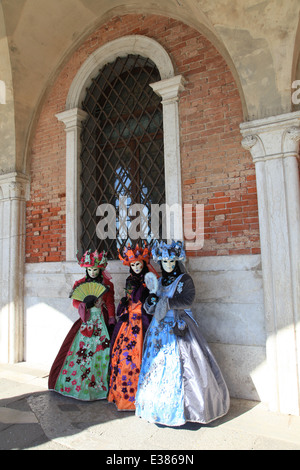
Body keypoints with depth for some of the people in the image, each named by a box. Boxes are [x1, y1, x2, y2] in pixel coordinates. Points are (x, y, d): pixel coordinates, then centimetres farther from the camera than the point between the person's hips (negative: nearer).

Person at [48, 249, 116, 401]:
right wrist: (85, 303, -13)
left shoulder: (107, 285, 2)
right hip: (86, 321, 2)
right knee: (80, 351, -2)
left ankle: (98, 386, 4)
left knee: (101, 351, -6)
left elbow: (110, 304, 1)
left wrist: (111, 322, -6)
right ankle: (77, 383, 12)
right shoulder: (80, 284, 8)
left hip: (101, 321, -2)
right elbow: (75, 302, 7)